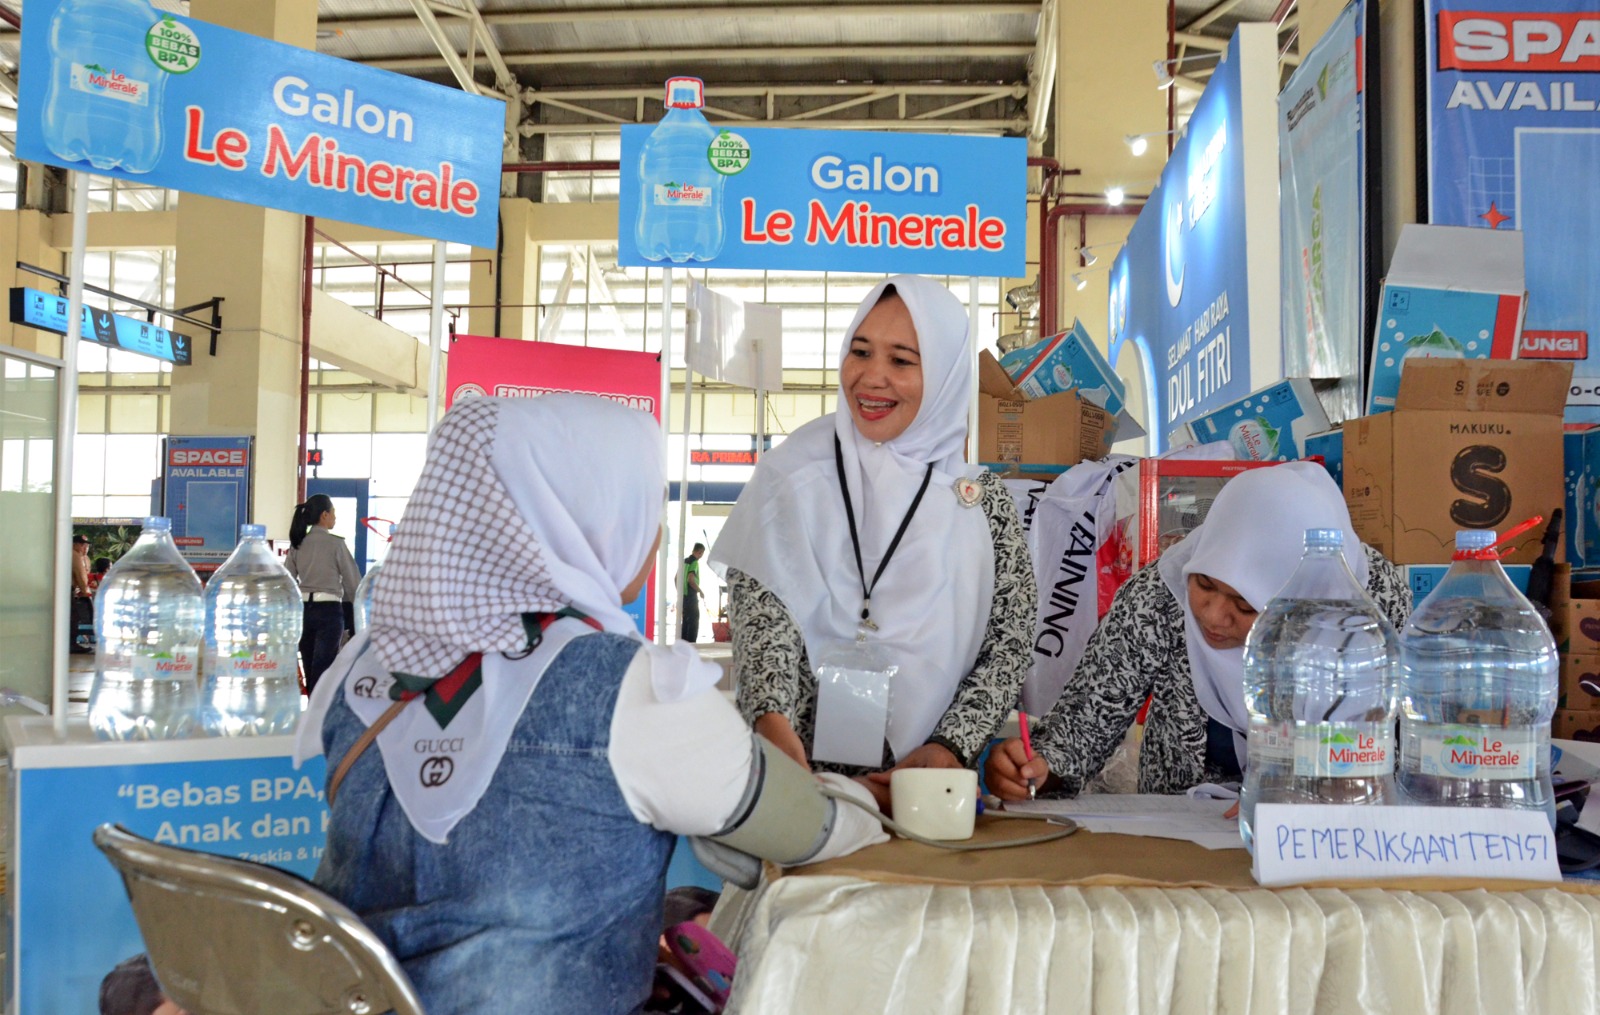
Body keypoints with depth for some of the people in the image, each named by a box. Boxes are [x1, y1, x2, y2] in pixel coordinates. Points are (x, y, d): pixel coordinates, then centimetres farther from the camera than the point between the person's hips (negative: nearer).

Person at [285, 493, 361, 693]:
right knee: (322, 669, -6)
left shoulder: (297, 544, 7)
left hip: (303, 609, 5)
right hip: (328, 610, -5)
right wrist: (354, 609, 13)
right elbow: (352, 581, -2)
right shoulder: (335, 543, -6)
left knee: (310, 667, 14)